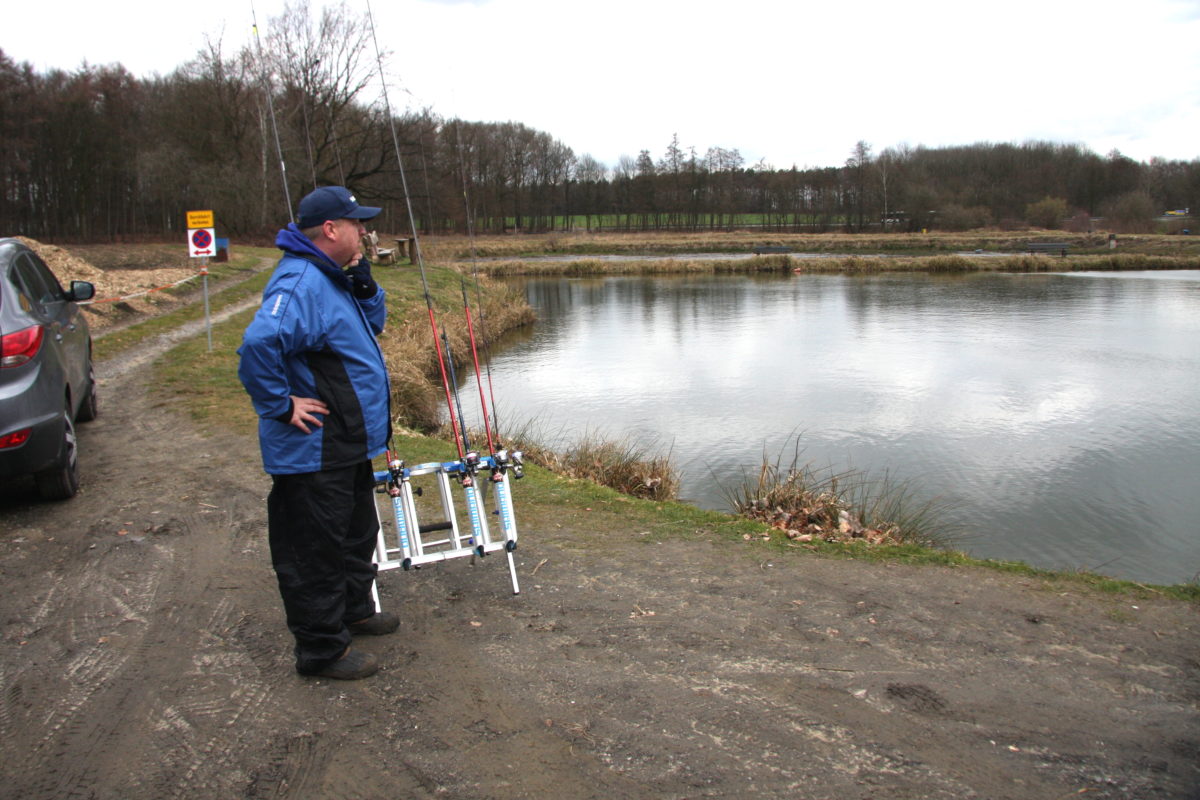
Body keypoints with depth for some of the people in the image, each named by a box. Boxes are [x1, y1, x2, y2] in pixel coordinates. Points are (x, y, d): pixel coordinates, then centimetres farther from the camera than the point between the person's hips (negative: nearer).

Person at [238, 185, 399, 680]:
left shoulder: (333, 277, 10)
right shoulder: (300, 283, -23)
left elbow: (373, 324, 19)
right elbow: (258, 344, -37)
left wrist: (363, 283, 1)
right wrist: (282, 406, -26)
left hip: (348, 445, 11)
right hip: (312, 451, -11)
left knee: (356, 533, 25)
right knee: (315, 550, 3)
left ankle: (354, 610, 44)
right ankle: (322, 649, 16)